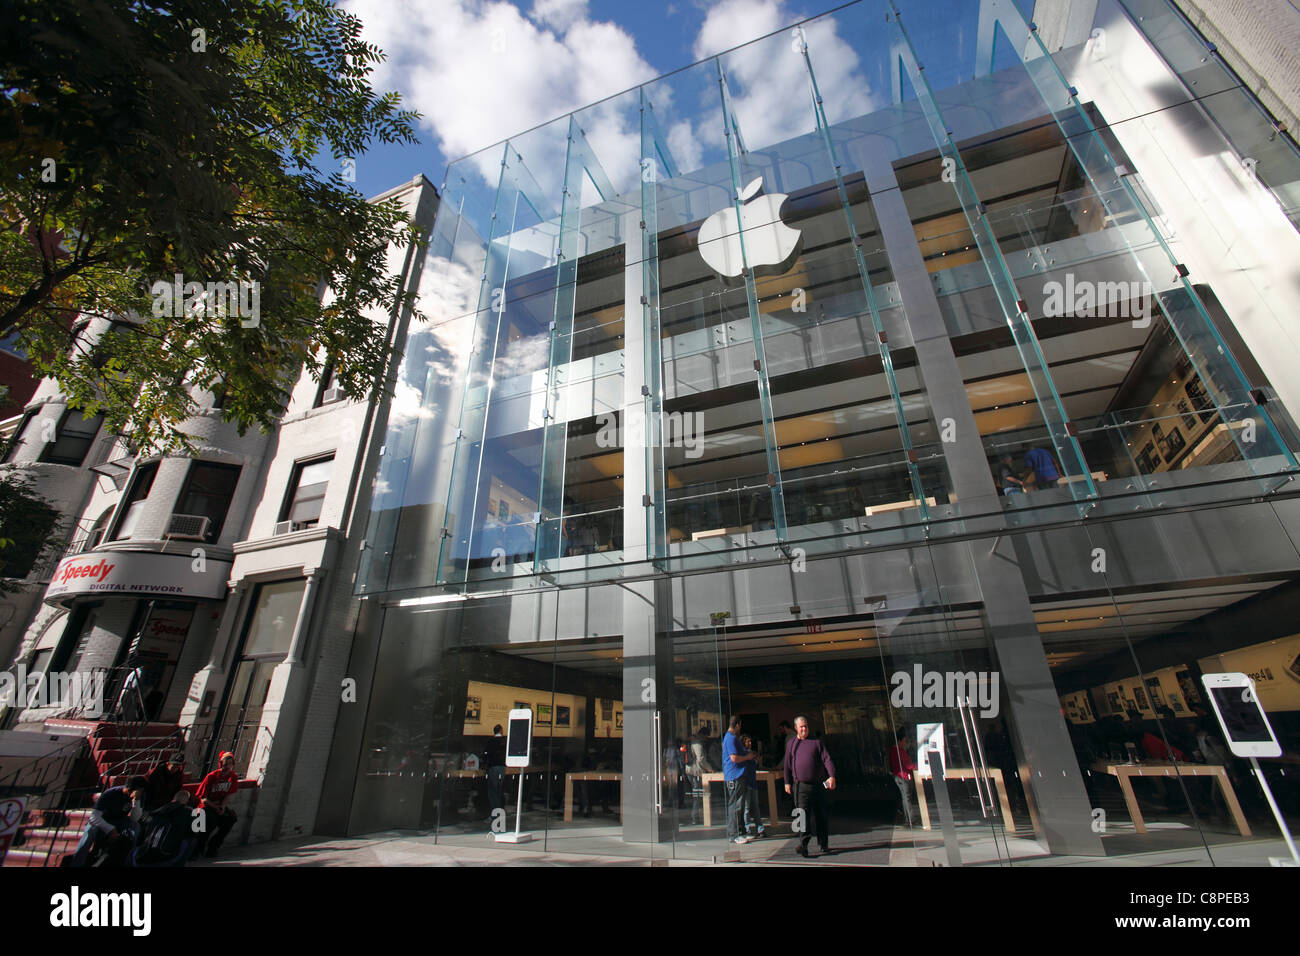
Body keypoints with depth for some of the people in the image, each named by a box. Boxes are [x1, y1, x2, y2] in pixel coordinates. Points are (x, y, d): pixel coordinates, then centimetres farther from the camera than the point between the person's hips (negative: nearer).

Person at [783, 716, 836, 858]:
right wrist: (787, 782, 7)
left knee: (822, 816, 6)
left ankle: (823, 845, 18)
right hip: (801, 786, -1)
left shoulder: (817, 742, 9)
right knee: (803, 814, -10)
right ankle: (803, 844, -9)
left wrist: (832, 776, -15)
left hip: (819, 785, 1)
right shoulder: (791, 744, 12)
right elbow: (787, 764, 13)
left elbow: (826, 759, 0)